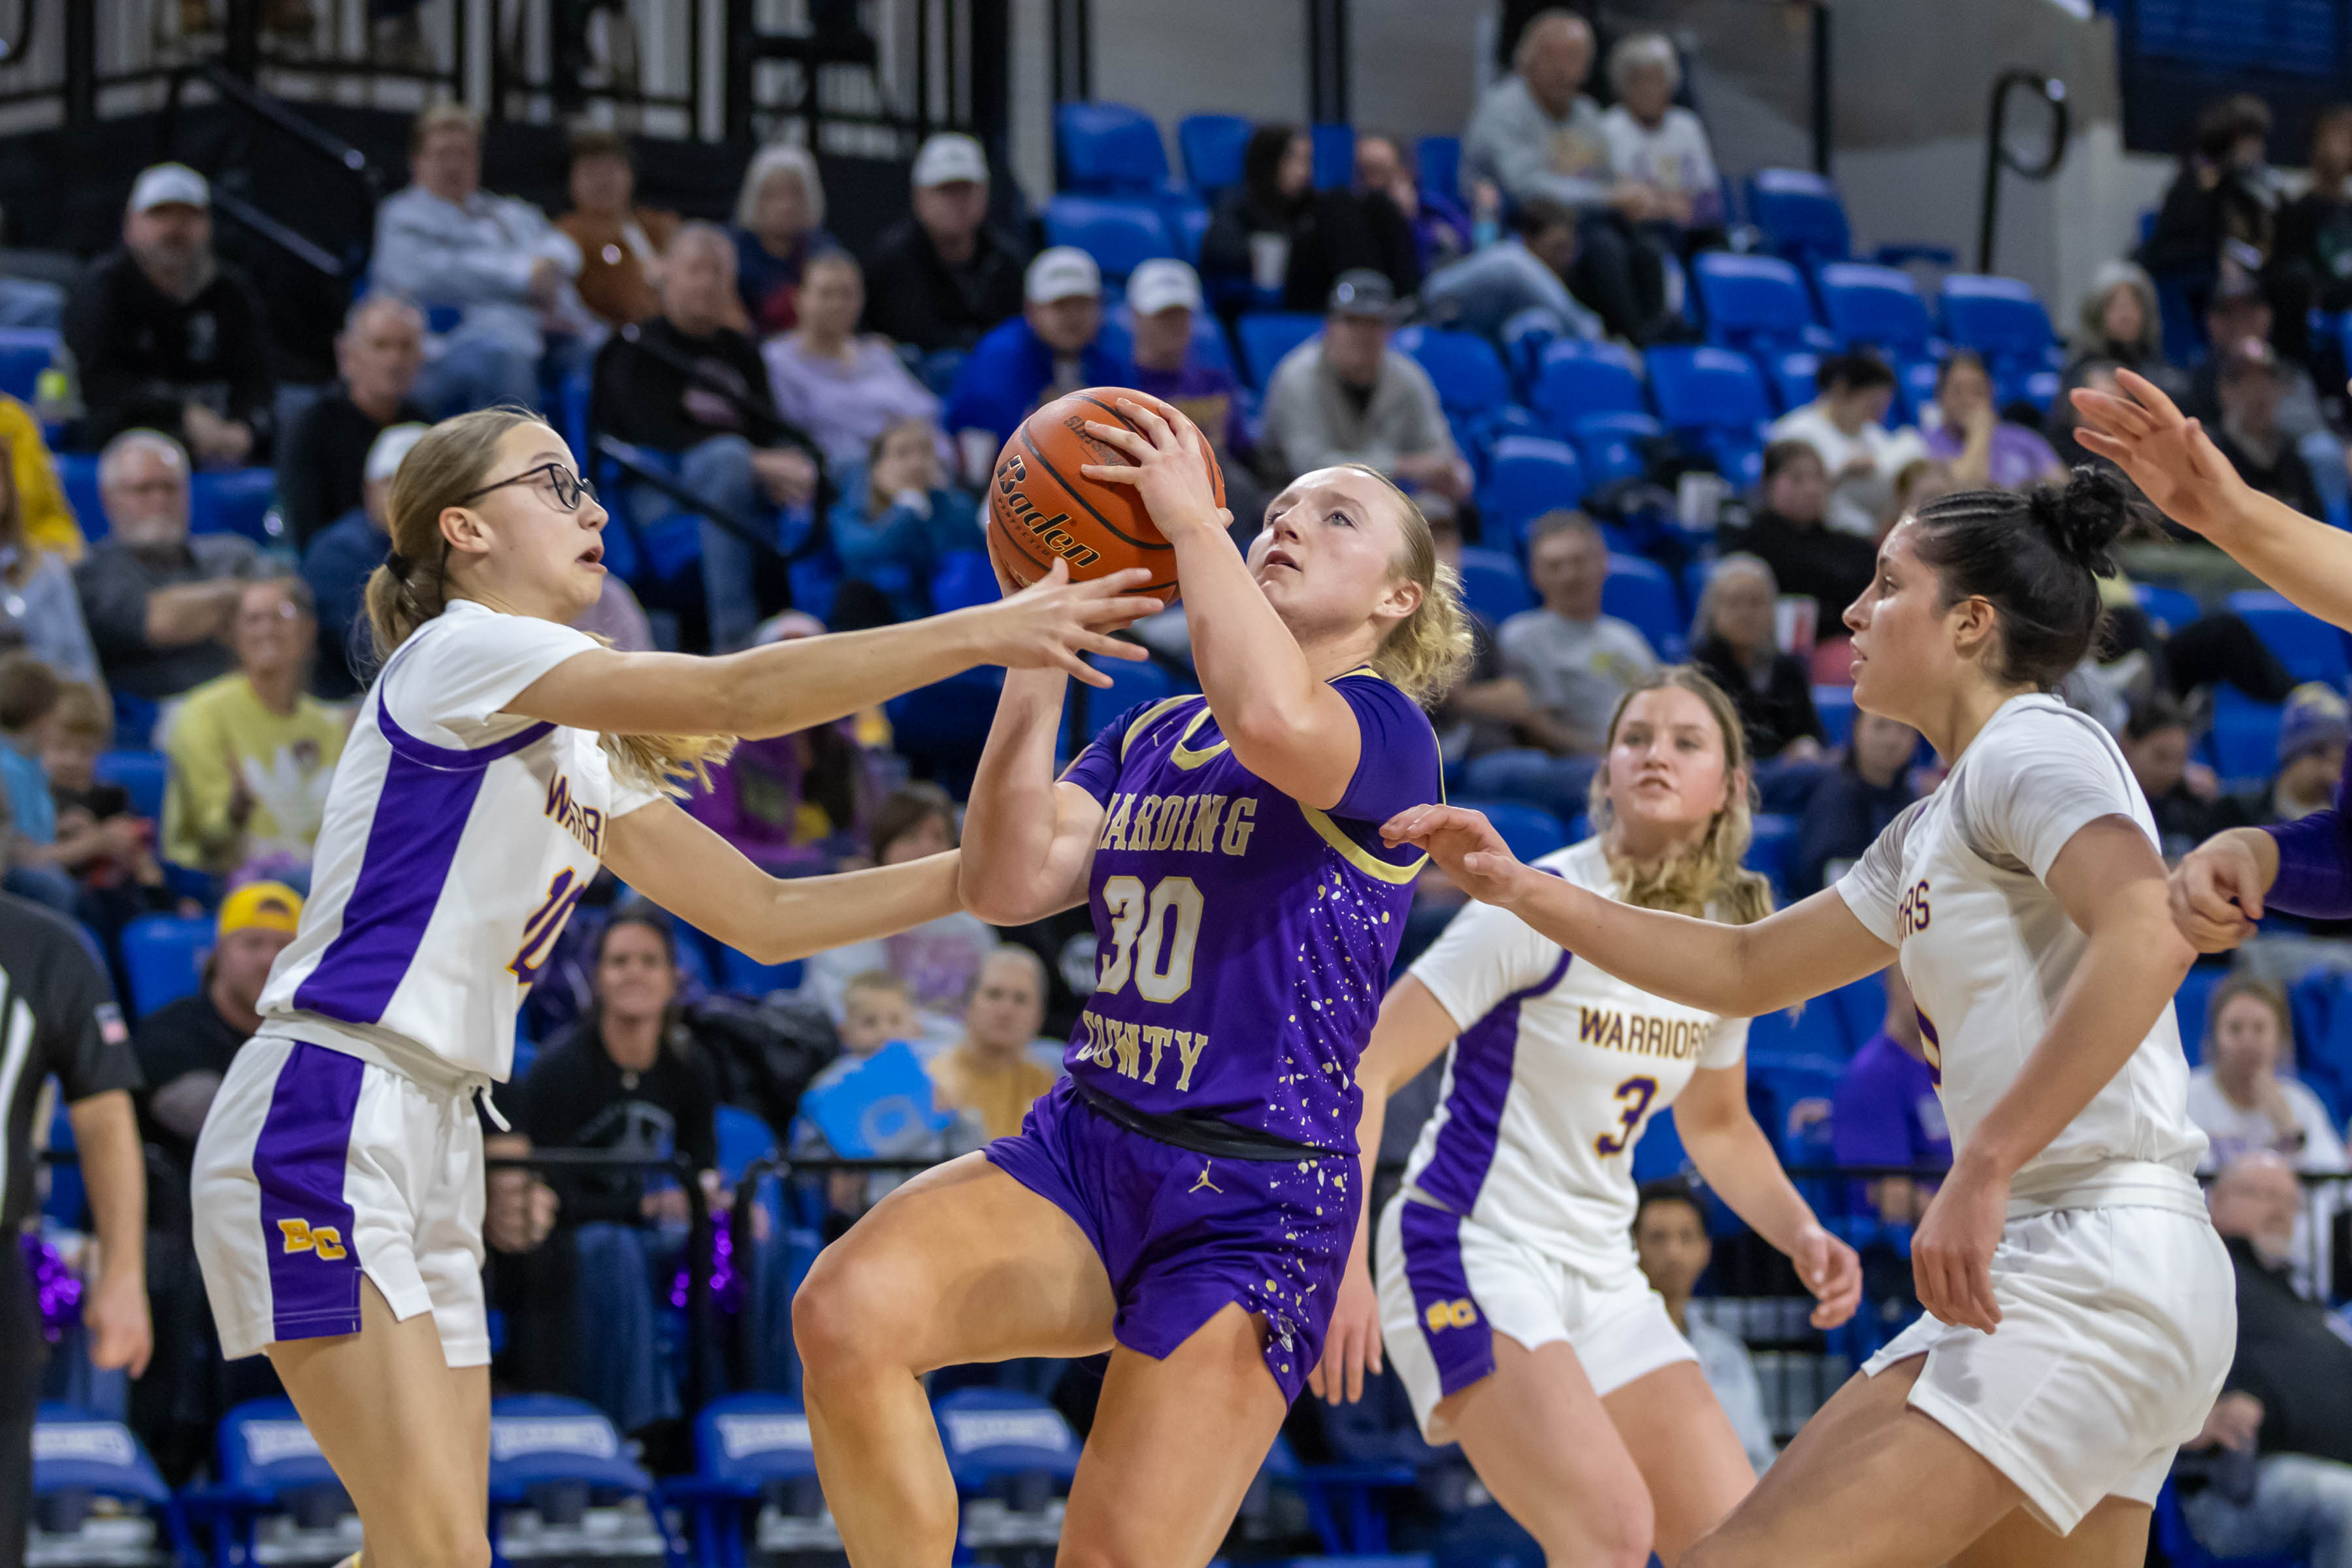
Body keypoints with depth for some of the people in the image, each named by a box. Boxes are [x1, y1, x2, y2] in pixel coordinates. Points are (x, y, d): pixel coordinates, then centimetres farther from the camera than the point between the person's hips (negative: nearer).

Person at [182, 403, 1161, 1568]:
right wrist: (985, 632, -21)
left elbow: (761, 914, 18)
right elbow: (735, 696, -19)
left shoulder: (585, 756, 20)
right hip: (323, 1121, -10)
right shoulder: (456, 651, -8)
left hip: (434, 1143, 10)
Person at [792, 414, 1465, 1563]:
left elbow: (1275, 723, -29)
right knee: (845, 1309, -25)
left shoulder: (1387, 731, -3)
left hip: (1253, 1203, -5)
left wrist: (1192, 516, -17)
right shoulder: (1145, 735, 18)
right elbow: (1011, 885, 3)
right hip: (1082, 1148, 5)